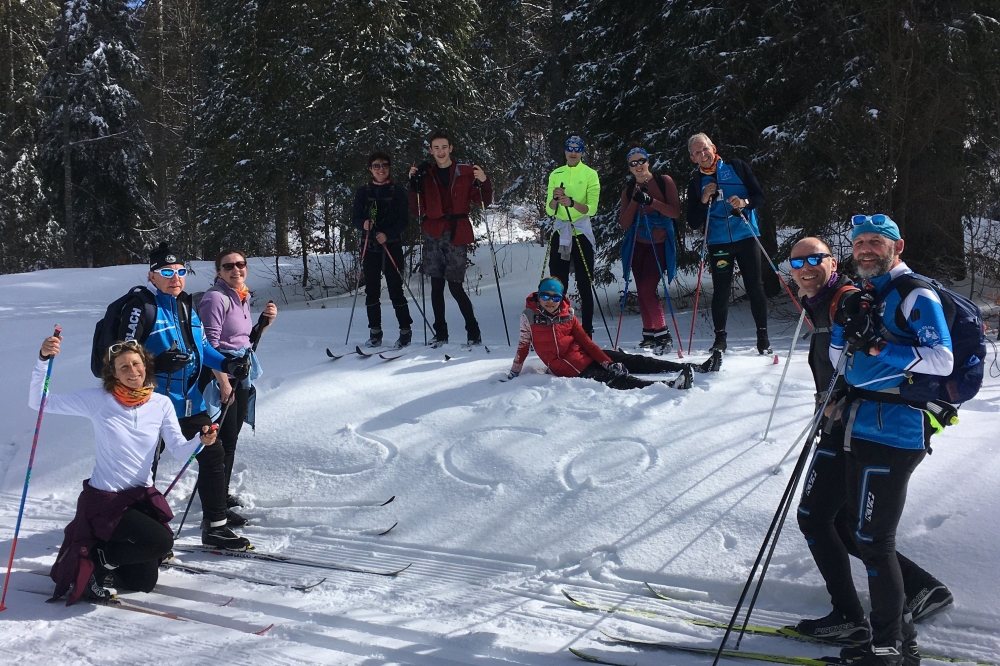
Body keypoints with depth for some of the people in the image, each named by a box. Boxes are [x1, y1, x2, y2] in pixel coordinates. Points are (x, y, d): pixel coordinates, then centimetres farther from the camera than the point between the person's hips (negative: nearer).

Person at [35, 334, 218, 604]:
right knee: (162, 541, -27)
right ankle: (96, 559, -3)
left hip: (143, 498, 5)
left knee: (145, 582, 13)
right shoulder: (98, 400, -13)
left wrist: (201, 440, -31)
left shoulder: (161, 404, -4)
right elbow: (39, 402, -15)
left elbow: (179, 450, -9)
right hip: (104, 500, -5)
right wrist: (44, 360, -30)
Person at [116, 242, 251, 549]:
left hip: (190, 403, 8)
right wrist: (158, 364, -32)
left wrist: (227, 364, 4)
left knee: (213, 456, 10)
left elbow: (202, 347, 19)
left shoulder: (185, 305, 10)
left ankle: (215, 527, 21)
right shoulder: (140, 307, -12)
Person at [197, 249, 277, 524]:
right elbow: (209, 345, -19)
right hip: (220, 376, -8)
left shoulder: (241, 297, 12)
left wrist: (266, 321, 3)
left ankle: (222, 494, 29)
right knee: (225, 441, -7)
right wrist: (223, 383, -20)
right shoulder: (215, 298, -14)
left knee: (231, 439, 16)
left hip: (241, 376, 8)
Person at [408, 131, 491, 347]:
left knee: (455, 287, -7)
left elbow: (483, 202, 4)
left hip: (457, 235, -3)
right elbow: (418, 211, 7)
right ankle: (440, 334, 12)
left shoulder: (466, 173, 4)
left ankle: (474, 331, 6)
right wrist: (414, 186, -4)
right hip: (434, 236, 3)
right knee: (436, 286, 3)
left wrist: (484, 183, -13)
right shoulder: (426, 175, 10)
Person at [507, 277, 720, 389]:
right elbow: (523, 346, 3)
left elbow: (584, 341, 3)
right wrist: (513, 373, 0)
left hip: (585, 355, 6)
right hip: (569, 369, -6)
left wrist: (606, 362, -6)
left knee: (633, 361, 0)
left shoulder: (567, 314, 5)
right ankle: (670, 385, -49)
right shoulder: (529, 317, -6)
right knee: (614, 379, -26)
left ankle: (698, 367, -1)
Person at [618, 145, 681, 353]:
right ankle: (649, 334, 13)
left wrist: (651, 201, -21)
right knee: (642, 291, 3)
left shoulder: (664, 181, -2)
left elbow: (675, 212, -10)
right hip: (637, 246, 4)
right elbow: (624, 224, -1)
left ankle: (663, 334, -9)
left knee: (648, 290, -16)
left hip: (659, 245, -4)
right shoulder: (628, 191, 8)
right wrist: (635, 201, -14)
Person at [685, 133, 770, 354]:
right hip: (718, 242, 1)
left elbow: (760, 197, 3)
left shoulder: (737, 167, 5)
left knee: (755, 287, -1)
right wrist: (704, 201, -11)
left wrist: (745, 202, -17)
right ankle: (720, 337, 9)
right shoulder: (696, 184, 8)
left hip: (746, 237, -1)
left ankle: (762, 335, 8)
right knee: (721, 290, 0)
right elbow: (694, 223, 4)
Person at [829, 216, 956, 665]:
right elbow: (839, 359, 16)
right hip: (862, 427, 9)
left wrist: (877, 345, -22)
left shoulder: (916, 295, -7)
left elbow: (941, 359, -18)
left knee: (872, 538, -7)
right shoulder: (862, 295, 17)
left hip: (894, 430, -9)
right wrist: (845, 324, -3)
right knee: (865, 533, 14)